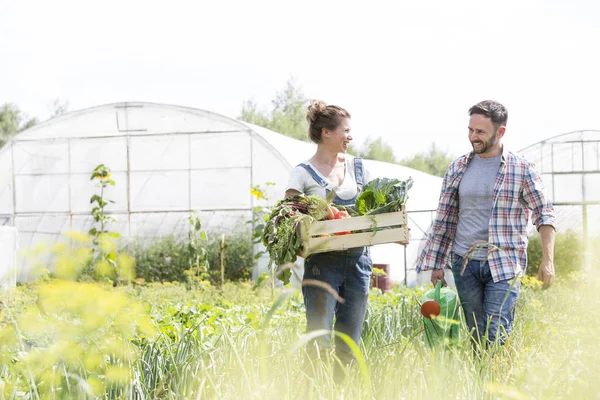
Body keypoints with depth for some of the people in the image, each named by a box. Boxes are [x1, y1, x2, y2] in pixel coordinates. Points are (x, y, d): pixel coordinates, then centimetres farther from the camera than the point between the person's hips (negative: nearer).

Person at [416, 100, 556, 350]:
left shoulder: (522, 169, -3)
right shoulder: (457, 168, 7)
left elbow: (544, 215, 0)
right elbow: (444, 219, 12)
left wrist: (548, 260, -10)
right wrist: (437, 264, 11)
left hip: (504, 265, -3)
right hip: (464, 263, 3)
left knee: (496, 334, -13)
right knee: (477, 336, 7)